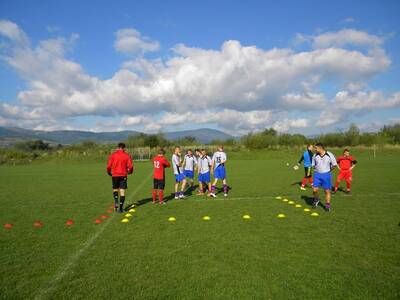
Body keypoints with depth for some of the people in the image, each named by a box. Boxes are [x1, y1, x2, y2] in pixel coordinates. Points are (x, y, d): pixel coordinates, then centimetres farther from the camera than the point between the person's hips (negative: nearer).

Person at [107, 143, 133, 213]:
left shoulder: (113, 155, 1)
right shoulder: (127, 155, 0)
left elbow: (109, 166, -2)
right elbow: (130, 166, -5)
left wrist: (109, 172, 17)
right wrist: (130, 171, 16)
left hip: (115, 175, 1)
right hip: (123, 175, 0)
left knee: (115, 189, 19)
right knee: (122, 191, 4)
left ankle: (116, 201, -8)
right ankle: (121, 208, 5)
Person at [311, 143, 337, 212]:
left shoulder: (330, 155, -8)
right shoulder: (315, 155, 0)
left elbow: (334, 165, 0)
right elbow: (313, 165, 13)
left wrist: (328, 170, 1)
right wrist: (317, 170, 5)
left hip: (326, 174, -2)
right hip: (317, 174, 2)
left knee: (327, 190, 4)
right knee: (314, 189, -4)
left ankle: (327, 205, 17)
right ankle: (316, 200, 25)